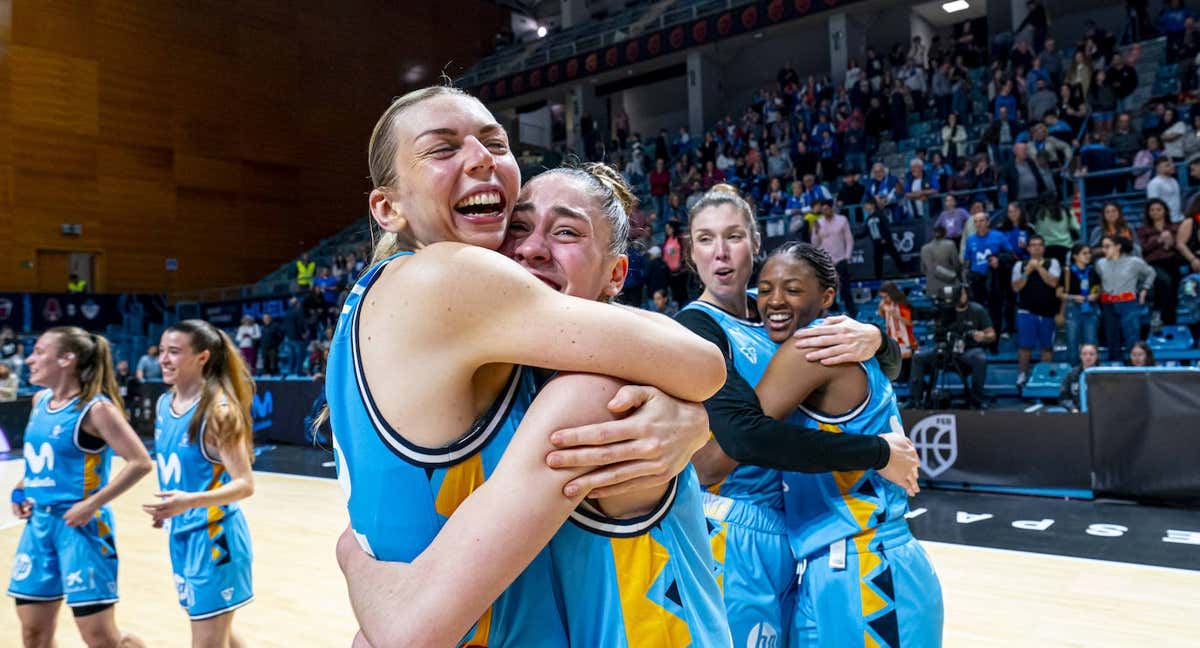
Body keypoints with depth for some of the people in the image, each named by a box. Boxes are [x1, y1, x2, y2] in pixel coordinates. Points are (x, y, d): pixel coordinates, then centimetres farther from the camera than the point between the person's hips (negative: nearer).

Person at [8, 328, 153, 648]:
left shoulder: (95, 408, -15)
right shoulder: (40, 401, 8)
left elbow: (140, 463, -20)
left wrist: (92, 504, -21)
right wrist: (23, 487, 10)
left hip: (79, 526, -8)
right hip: (39, 524, 8)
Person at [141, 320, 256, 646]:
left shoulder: (219, 410, -19)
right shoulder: (164, 404, 4)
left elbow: (245, 484, -22)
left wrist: (190, 502, -34)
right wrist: (168, 508, 15)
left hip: (213, 536, -8)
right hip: (181, 534, 8)